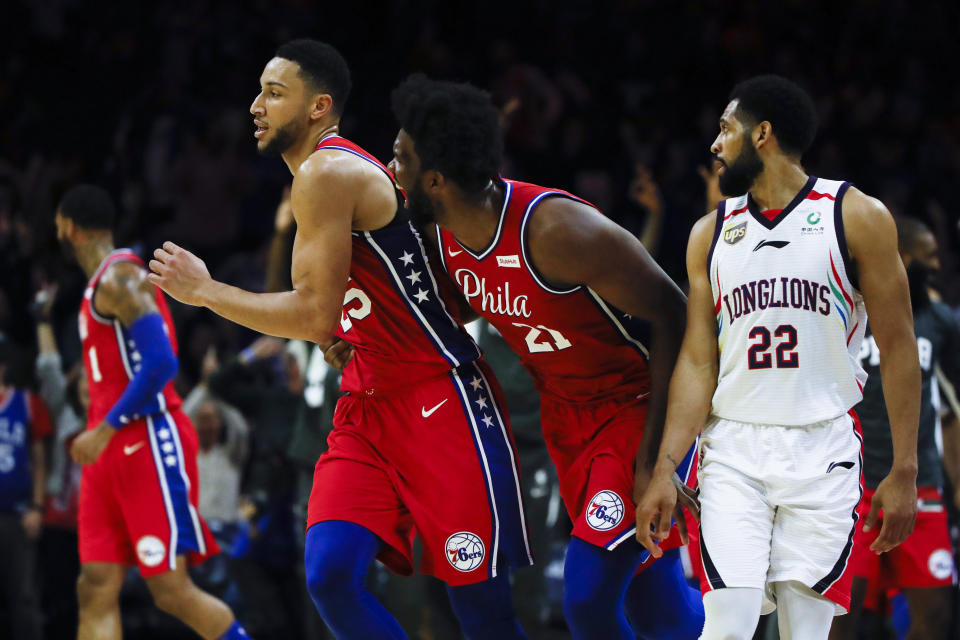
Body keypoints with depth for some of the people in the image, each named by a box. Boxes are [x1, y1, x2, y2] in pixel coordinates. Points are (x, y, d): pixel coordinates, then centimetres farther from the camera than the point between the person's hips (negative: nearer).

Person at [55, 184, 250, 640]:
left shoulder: (119, 279, -11)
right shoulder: (100, 285, 20)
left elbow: (161, 362, -21)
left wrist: (106, 429, -21)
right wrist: (96, 434, 22)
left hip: (148, 443, -10)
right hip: (113, 450, 10)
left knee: (171, 590, -10)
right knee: (96, 591, 0)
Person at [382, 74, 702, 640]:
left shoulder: (554, 228, -30)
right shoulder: (439, 233, -5)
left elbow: (669, 312, -24)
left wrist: (654, 448, -25)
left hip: (639, 401, -8)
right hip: (565, 410, 8)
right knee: (654, 594, 12)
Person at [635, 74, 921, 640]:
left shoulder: (857, 217, -1)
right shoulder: (711, 233, 10)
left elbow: (898, 349, -1)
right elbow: (698, 363, 7)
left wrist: (904, 472, -5)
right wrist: (665, 471, -3)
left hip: (822, 454, -2)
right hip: (734, 453, 2)